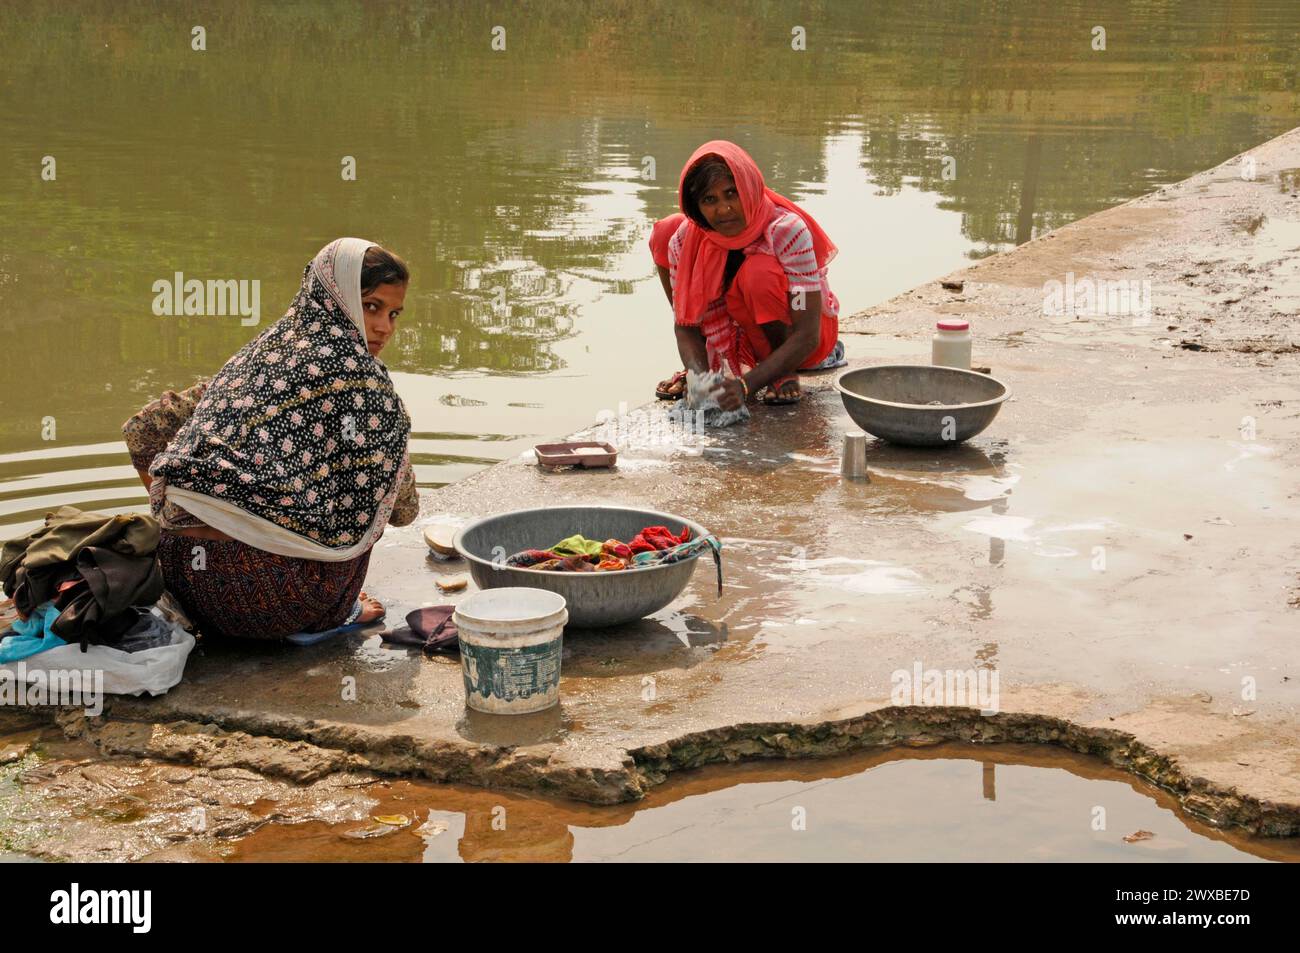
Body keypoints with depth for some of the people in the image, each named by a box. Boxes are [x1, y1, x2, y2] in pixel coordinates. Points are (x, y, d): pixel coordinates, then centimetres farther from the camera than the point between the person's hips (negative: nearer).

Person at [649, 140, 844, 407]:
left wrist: (746, 385, -45)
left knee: (759, 270, -36)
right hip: (744, 338, 5)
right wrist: (699, 375, -36)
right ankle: (711, 362, -1)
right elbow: (684, 324, -14)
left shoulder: (788, 230, -31)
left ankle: (786, 371, -11)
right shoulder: (685, 239, -18)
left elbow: (807, 336, -34)